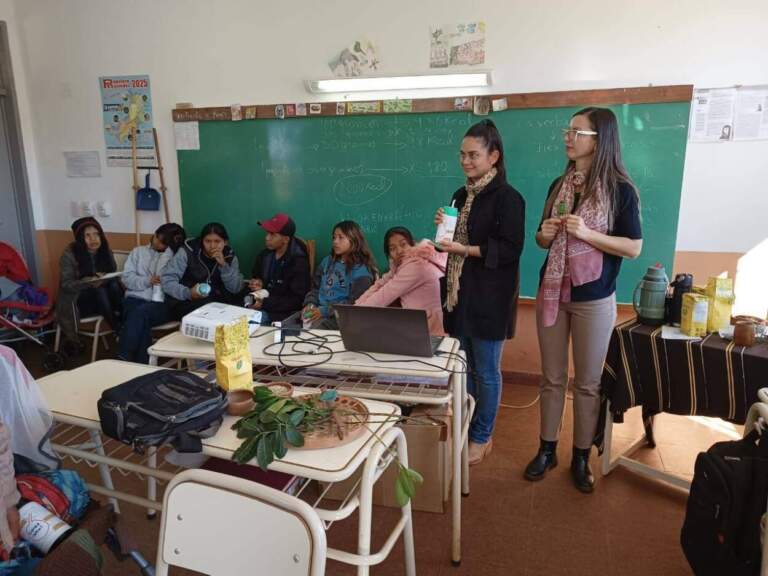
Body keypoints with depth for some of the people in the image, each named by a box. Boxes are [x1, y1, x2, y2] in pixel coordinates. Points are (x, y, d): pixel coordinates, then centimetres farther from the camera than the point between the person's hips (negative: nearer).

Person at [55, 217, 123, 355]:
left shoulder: (105, 251, -1)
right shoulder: (69, 254, -14)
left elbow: (115, 275, -1)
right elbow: (66, 284, -15)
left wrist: (104, 279, -25)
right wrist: (88, 282, -35)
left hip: (102, 297, 4)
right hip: (76, 300, -4)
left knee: (114, 285, -28)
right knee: (100, 291, -33)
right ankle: (119, 331, -29)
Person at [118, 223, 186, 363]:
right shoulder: (138, 251, 20)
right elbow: (127, 278, 9)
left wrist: (169, 248, -2)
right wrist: (148, 281, -9)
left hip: (161, 304, -2)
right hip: (136, 299, 2)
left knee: (140, 312, -34)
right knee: (141, 319, -32)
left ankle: (123, 359, -32)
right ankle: (140, 364, -35)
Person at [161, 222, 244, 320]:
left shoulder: (230, 256, -1)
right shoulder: (187, 251, -10)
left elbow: (236, 289, -8)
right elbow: (166, 279, -13)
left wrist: (224, 265, -21)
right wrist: (188, 293, -30)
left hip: (216, 301, 4)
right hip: (184, 302, -4)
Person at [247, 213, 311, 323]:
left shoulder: (299, 262, -14)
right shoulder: (264, 255, 6)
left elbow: (297, 300, -15)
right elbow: (256, 277, 23)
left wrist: (265, 303, -19)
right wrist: (256, 285, -2)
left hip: (283, 313, -6)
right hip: (260, 305, 6)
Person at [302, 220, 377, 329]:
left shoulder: (361, 271, -6)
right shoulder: (328, 261, 17)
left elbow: (354, 303, -13)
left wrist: (325, 311, -19)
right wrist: (310, 304, -1)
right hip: (318, 309, 6)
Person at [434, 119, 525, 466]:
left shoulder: (508, 197, -11)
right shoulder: (462, 196, 12)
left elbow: (510, 249, -17)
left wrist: (465, 250, -22)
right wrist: (443, 227, 0)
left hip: (489, 298, -7)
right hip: (460, 293, 8)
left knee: (486, 371, 5)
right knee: (462, 367, 15)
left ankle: (482, 437, 22)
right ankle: (464, 429, 31)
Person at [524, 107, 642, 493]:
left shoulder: (620, 190, -7)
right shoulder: (559, 185, 7)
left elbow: (634, 247, -9)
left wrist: (587, 233, -20)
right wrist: (545, 234, -7)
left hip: (594, 299, -4)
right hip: (551, 292, 4)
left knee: (587, 382, 8)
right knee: (551, 377, 12)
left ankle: (581, 458, 24)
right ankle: (547, 450, 27)